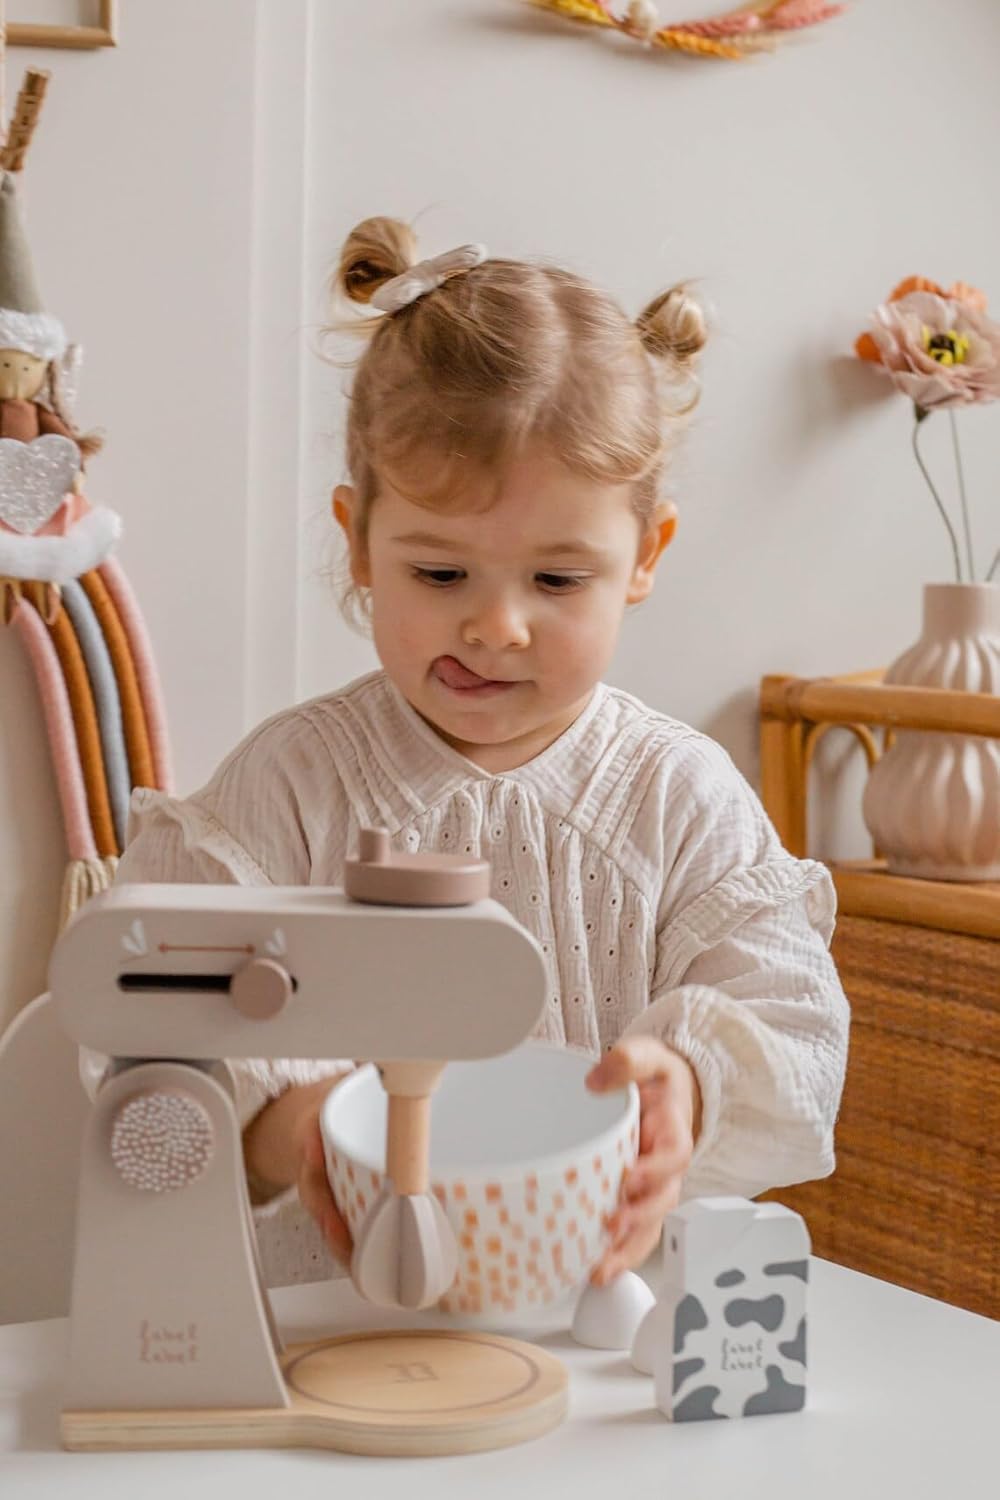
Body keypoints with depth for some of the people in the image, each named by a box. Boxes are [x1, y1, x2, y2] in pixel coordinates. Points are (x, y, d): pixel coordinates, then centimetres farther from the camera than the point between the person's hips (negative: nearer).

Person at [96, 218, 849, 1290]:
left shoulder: (682, 796, 4)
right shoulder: (290, 781, 0)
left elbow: (788, 1022, -2)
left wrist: (687, 1085, -25)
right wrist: (280, 1122, -30)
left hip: (611, 1305, 0)